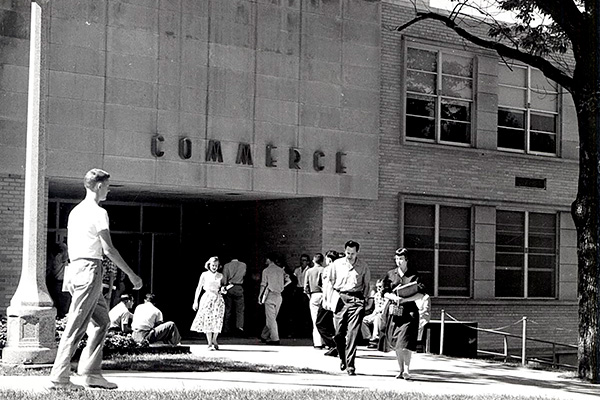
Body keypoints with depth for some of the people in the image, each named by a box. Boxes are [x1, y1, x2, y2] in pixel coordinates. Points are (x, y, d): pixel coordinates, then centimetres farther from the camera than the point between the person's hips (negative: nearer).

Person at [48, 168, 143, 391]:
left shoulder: (75, 211, 19)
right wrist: (131, 275, -10)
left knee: (102, 322, 14)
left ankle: (91, 372, 11)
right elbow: (108, 249, -14)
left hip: (75, 267, 9)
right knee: (76, 327, -8)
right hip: (89, 269, -9)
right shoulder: (98, 212, -9)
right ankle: (59, 378, -7)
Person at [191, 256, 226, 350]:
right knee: (207, 320, -4)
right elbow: (199, 288, 5)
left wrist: (222, 290, -7)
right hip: (207, 298, -2)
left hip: (218, 299, 2)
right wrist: (195, 301, 2)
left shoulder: (220, 276, 8)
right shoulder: (204, 275, 2)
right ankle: (210, 343, 3)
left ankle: (214, 341, 19)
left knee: (217, 320, 0)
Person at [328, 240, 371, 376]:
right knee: (339, 333, -1)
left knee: (352, 333, -9)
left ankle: (350, 365, -6)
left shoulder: (363, 267, 6)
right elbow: (330, 282, 15)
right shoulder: (337, 264, 9)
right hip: (340, 299, 1)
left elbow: (366, 285, 13)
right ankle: (343, 358, 25)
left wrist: (363, 299, 4)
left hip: (356, 300, -1)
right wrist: (333, 297, 6)